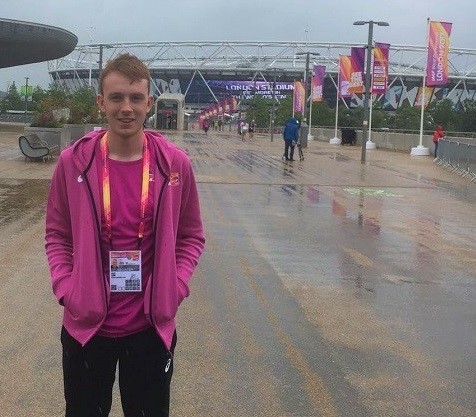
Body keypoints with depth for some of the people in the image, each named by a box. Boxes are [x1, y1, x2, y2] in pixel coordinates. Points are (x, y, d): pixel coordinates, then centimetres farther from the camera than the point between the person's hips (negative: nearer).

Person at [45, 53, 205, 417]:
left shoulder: (175, 164, -6)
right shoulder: (73, 162, -6)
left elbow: (192, 236, 5)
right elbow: (57, 235, 5)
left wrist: (175, 288, -6)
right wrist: (66, 288, -7)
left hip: (152, 327, 0)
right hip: (86, 325, 0)